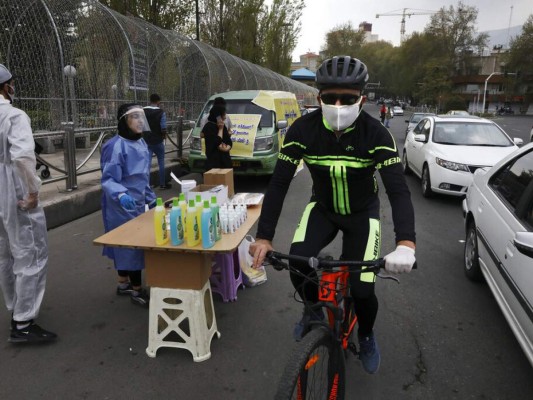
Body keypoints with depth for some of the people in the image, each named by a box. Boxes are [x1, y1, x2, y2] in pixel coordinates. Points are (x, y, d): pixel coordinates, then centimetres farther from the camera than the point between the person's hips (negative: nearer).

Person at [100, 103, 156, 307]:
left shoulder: (141, 143, 7)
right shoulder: (116, 146, -21)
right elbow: (108, 179, -24)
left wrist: (151, 199, 19)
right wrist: (121, 195, -42)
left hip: (137, 203, 8)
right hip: (123, 206, -8)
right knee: (132, 244, -1)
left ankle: (123, 283, 33)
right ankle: (137, 290, 13)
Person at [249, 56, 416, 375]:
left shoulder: (376, 133, -25)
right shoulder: (303, 129, -22)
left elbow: (398, 190, -30)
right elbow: (279, 183, -21)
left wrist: (406, 243, -47)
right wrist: (264, 237, -28)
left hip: (362, 212, -1)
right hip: (322, 208, 1)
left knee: (362, 289, -10)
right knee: (297, 261, -24)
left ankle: (366, 335, 26)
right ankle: (313, 308, 12)